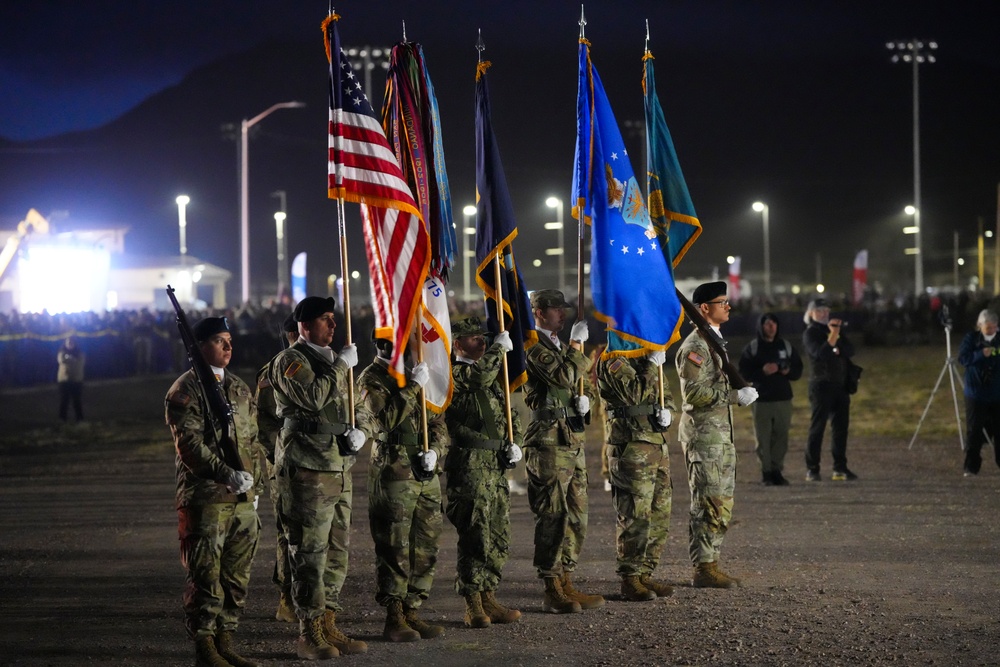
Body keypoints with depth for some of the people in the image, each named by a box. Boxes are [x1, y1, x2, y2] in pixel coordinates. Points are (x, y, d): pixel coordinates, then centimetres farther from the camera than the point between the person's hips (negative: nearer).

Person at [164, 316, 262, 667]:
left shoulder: (240, 388, 16)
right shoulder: (185, 390, -6)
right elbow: (189, 443, -16)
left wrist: (251, 479, 14)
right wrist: (226, 475, -24)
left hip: (243, 499, 7)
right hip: (204, 498, -7)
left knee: (237, 575, 10)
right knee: (205, 576, -3)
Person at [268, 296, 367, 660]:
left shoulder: (333, 361, 20)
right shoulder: (290, 361, -7)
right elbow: (314, 397, -24)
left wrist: (357, 431, 5)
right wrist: (341, 365, -14)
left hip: (339, 467, 9)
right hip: (307, 470, -9)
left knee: (336, 552, 11)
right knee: (309, 552, -6)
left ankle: (329, 626, 18)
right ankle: (309, 634, -2)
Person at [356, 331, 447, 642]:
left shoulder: (421, 374, 16)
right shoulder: (372, 379, -6)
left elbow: (438, 422, 16)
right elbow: (384, 420, -21)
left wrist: (435, 450, -2)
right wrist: (412, 386, -22)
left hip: (427, 474, 7)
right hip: (393, 474, -7)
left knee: (426, 547, 8)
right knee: (394, 549, -4)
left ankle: (412, 612, 17)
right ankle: (394, 618, 2)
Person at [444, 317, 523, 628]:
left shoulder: (491, 376, 21)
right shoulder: (453, 374, -6)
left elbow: (508, 413, 26)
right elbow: (479, 377, -27)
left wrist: (514, 443, 8)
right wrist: (499, 348, -13)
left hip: (496, 466, 9)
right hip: (469, 465, -9)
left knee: (499, 539, 10)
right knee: (476, 537, -9)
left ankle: (488, 601, 18)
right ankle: (473, 606, -3)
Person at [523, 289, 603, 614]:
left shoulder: (560, 345, 21)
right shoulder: (533, 346, -8)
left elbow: (580, 379, 30)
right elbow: (562, 377, -22)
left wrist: (585, 397, 8)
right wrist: (576, 344, -13)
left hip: (573, 440, 9)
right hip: (549, 441, -9)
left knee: (575, 516, 10)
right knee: (553, 516, -8)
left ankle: (566, 584, 17)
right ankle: (553, 591, -4)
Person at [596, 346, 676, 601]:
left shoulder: (648, 360, 19)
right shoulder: (613, 361, -8)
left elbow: (667, 396, 24)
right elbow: (634, 393, -22)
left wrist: (667, 412, 2)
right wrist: (653, 364, -17)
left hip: (658, 445, 9)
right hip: (631, 448, -9)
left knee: (660, 515, 10)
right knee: (635, 517, -8)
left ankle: (645, 574, 18)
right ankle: (630, 580, -2)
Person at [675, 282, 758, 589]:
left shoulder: (715, 342, 18)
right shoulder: (695, 345, -14)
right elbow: (694, 393, -22)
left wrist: (740, 390, 15)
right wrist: (735, 395, -22)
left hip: (721, 435, 10)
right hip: (703, 436, -10)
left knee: (722, 506, 11)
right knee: (710, 506, -9)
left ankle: (710, 565, 17)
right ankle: (704, 569, -6)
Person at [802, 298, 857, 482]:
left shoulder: (835, 328, 17)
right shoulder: (810, 333, -1)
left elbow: (850, 350, 6)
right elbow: (819, 353, -18)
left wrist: (836, 349, -11)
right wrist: (833, 336, -27)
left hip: (840, 384, 6)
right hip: (821, 384, -6)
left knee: (841, 426, 5)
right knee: (817, 427, -7)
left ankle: (840, 468, 8)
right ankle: (812, 470, -6)